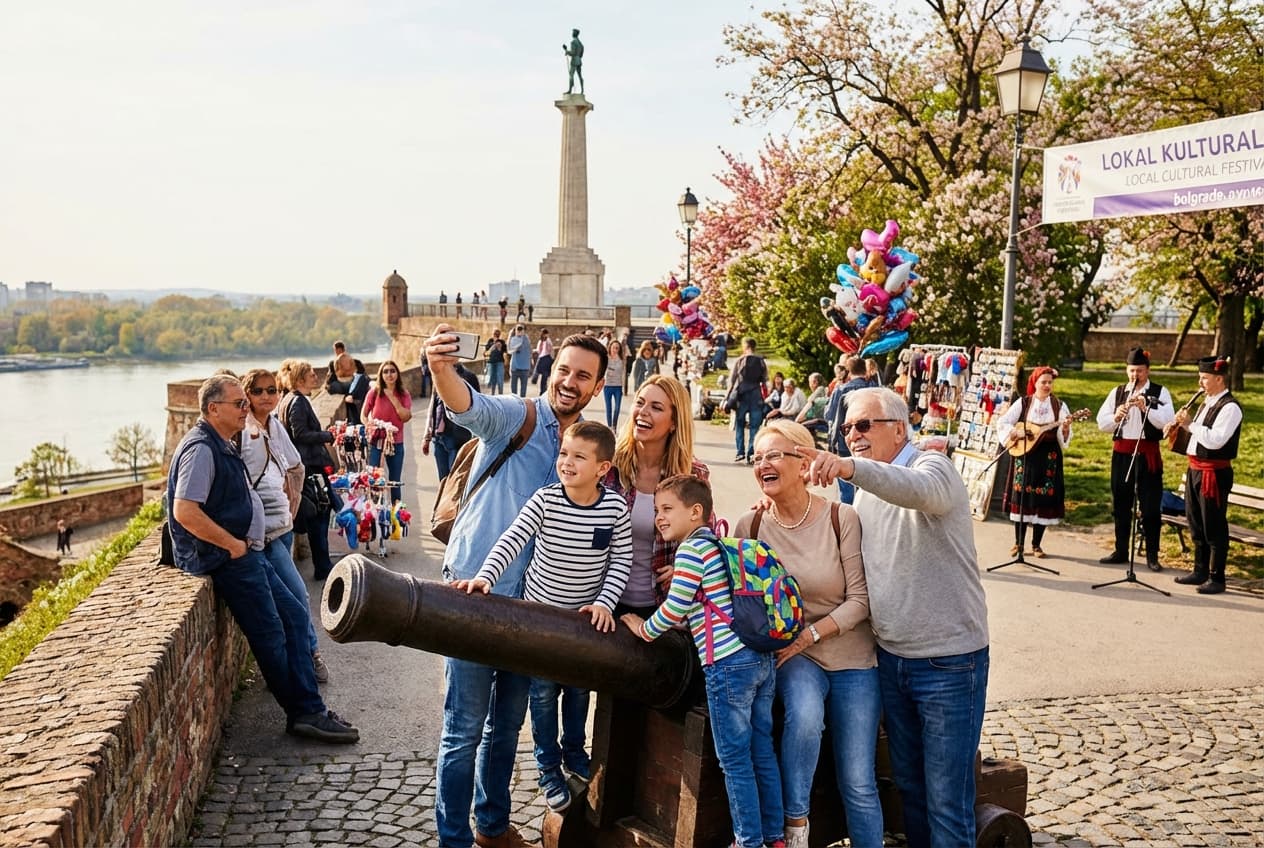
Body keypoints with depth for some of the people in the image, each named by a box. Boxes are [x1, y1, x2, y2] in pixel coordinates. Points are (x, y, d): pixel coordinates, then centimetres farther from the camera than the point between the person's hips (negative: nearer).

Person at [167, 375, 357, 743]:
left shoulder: (222, 446, 17)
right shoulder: (200, 449, -16)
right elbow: (185, 512, -26)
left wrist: (244, 543, 14)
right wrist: (233, 544, -19)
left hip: (245, 553, 11)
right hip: (226, 558, -11)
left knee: (295, 617, 8)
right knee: (271, 636, -5)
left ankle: (308, 711, 10)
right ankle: (304, 711, 6)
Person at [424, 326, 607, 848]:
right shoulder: (516, 417, -10)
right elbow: (469, 408, -33)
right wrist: (443, 371, -55)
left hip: (532, 602, 5)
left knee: (507, 724, 19)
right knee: (465, 726, 1)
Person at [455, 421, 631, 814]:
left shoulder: (615, 508, -14)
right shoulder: (545, 499, -18)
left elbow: (621, 560, -7)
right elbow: (512, 540, -26)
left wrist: (605, 602, -17)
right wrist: (485, 577, -40)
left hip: (587, 615, 2)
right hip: (540, 610, -1)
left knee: (579, 689, 20)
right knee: (544, 691, 9)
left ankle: (574, 753, 45)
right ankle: (549, 768, 29)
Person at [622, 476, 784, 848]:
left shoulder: (691, 549, -8)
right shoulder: (718, 544, 18)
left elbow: (676, 608, -9)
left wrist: (644, 629, 5)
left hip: (728, 663, -9)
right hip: (761, 657, 9)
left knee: (735, 760, 1)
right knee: (762, 753, 15)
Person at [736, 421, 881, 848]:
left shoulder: (842, 518, -11)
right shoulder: (750, 525, -4)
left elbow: (860, 600, -10)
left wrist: (810, 634, -21)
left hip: (851, 657, 0)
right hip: (790, 654, 1)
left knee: (857, 783, 0)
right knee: (804, 713, -32)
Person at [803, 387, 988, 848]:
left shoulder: (932, 467, -13)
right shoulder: (865, 491, 11)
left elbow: (921, 490, -38)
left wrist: (852, 467, -55)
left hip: (948, 659, -7)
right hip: (891, 657, 7)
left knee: (947, 796, -1)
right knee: (909, 783, 18)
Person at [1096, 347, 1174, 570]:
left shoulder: (1160, 393, 0)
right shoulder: (1117, 393, 9)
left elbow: (1167, 422, -13)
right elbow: (1101, 423, 4)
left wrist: (1146, 408, -24)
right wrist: (1116, 417, -15)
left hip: (1148, 454, -3)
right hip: (1122, 453, 4)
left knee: (1150, 506, 0)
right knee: (1120, 504, 10)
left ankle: (1152, 555, 8)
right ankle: (1121, 551, 20)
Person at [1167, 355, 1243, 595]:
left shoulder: (1230, 407, -15)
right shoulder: (1207, 403, 14)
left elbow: (1215, 440, -25)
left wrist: (1190, 424, -21)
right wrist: (1181, 425, 4)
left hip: (1214, 473, -9)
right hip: (1195, 469, 10)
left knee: (1214, 527, -1)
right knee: (1196, 524, 17)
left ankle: (1216, 578, 8)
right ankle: (1201, 571, 29)